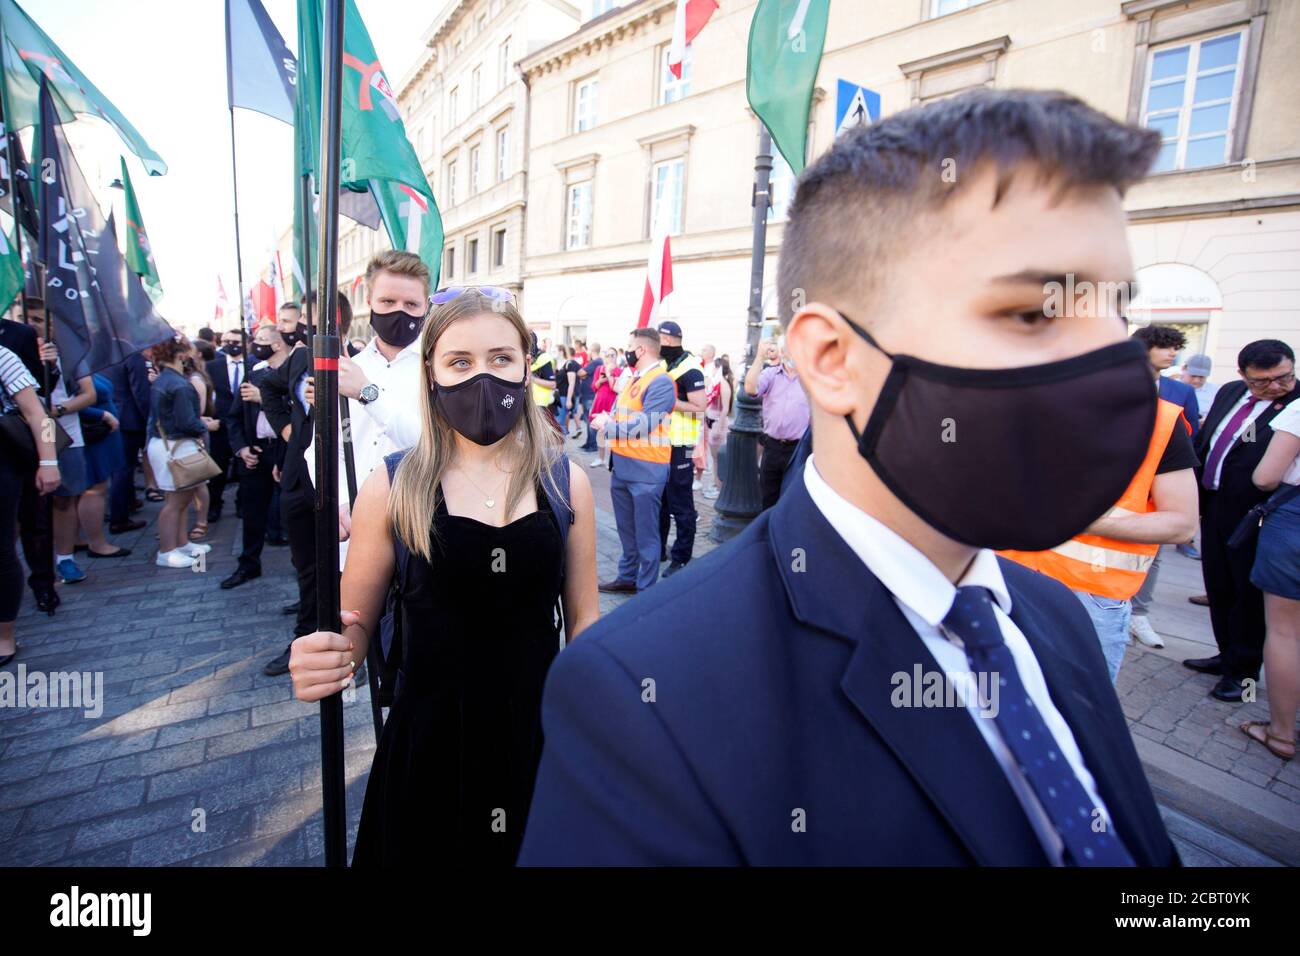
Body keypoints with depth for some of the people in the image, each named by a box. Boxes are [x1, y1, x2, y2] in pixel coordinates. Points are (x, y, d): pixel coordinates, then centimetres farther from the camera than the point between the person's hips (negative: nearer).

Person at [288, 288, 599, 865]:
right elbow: (356, 623, -2)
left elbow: (583, 618, 1)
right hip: (428, 745, -1)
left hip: (541, 736, 1)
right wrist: (324, 659, -23)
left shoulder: (566, 482, -6)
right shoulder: (392, 488, -9)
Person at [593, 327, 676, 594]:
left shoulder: (661, 382, -16)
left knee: (645, 534, 3)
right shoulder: (632, 377, 12)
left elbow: (643, 426, -22)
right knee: (626, 528, 20)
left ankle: (646, 588, 15)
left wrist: (607, 426, -10)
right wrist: (609, 420, -2)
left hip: (645, 471, -9)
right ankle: (627, 577, 36)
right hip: (622, 466, 9)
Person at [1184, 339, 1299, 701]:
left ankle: (1242, 670, 21)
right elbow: (1203, 443, 14)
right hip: (1214, 505, 7)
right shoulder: (1229, 392, 8)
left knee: (1250, 592, 6)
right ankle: (1227, 654, 35)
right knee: (1219, 587, 18)